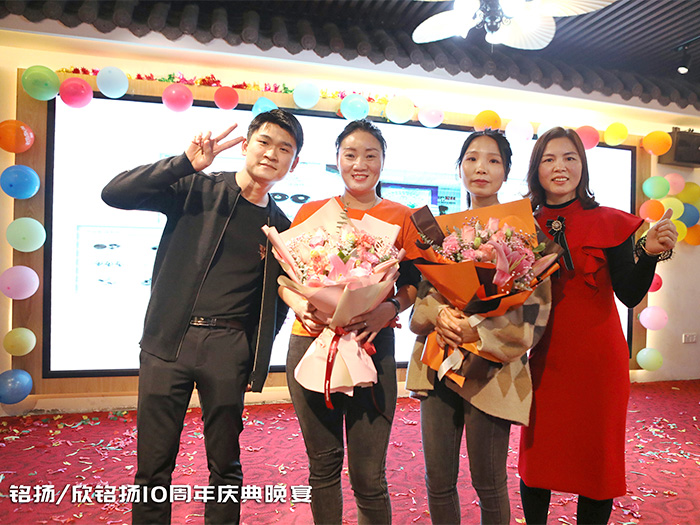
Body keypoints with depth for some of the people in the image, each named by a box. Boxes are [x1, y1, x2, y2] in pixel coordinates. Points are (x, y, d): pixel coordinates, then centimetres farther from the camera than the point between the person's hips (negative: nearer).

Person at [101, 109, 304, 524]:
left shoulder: (282, 229, 9)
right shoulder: (197, 189, 3)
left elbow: (277, 302, 14)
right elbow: (115, 194, -6)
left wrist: (256, 361, 6)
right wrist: (187, 162, -16)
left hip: (228, 348, 2)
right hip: (168, 340, -1)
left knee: (225, 466, 11)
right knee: (154, 467, 7)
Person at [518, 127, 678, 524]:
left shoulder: (609, 223, -2)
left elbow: (630, 295, -9)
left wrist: (650, 253, -23)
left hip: (597, 357, -1)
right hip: (543, 358, 2)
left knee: (597, 457, 9)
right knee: (536, 454, 11)